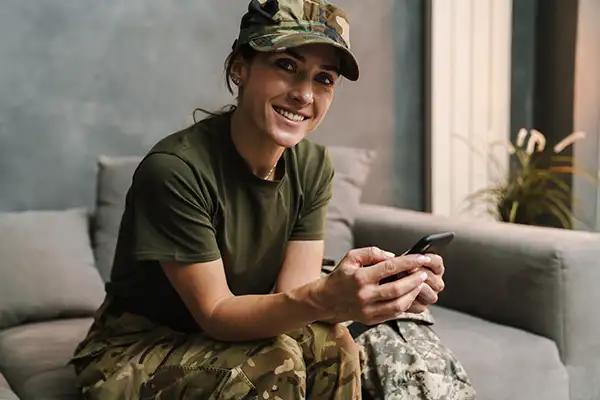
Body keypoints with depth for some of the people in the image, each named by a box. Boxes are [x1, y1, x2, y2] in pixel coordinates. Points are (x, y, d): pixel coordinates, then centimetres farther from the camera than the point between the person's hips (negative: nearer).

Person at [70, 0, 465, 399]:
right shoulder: (175, 169, -26)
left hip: (231, 338, 5)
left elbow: (294, 295, -12)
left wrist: (378, 289, -33)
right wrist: (325, 298, -41)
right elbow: (215, 314, -24)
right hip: (136, 352, -4)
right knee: (276, 362, -28)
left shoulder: (313, 166, -8)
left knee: (333, 345, -21)